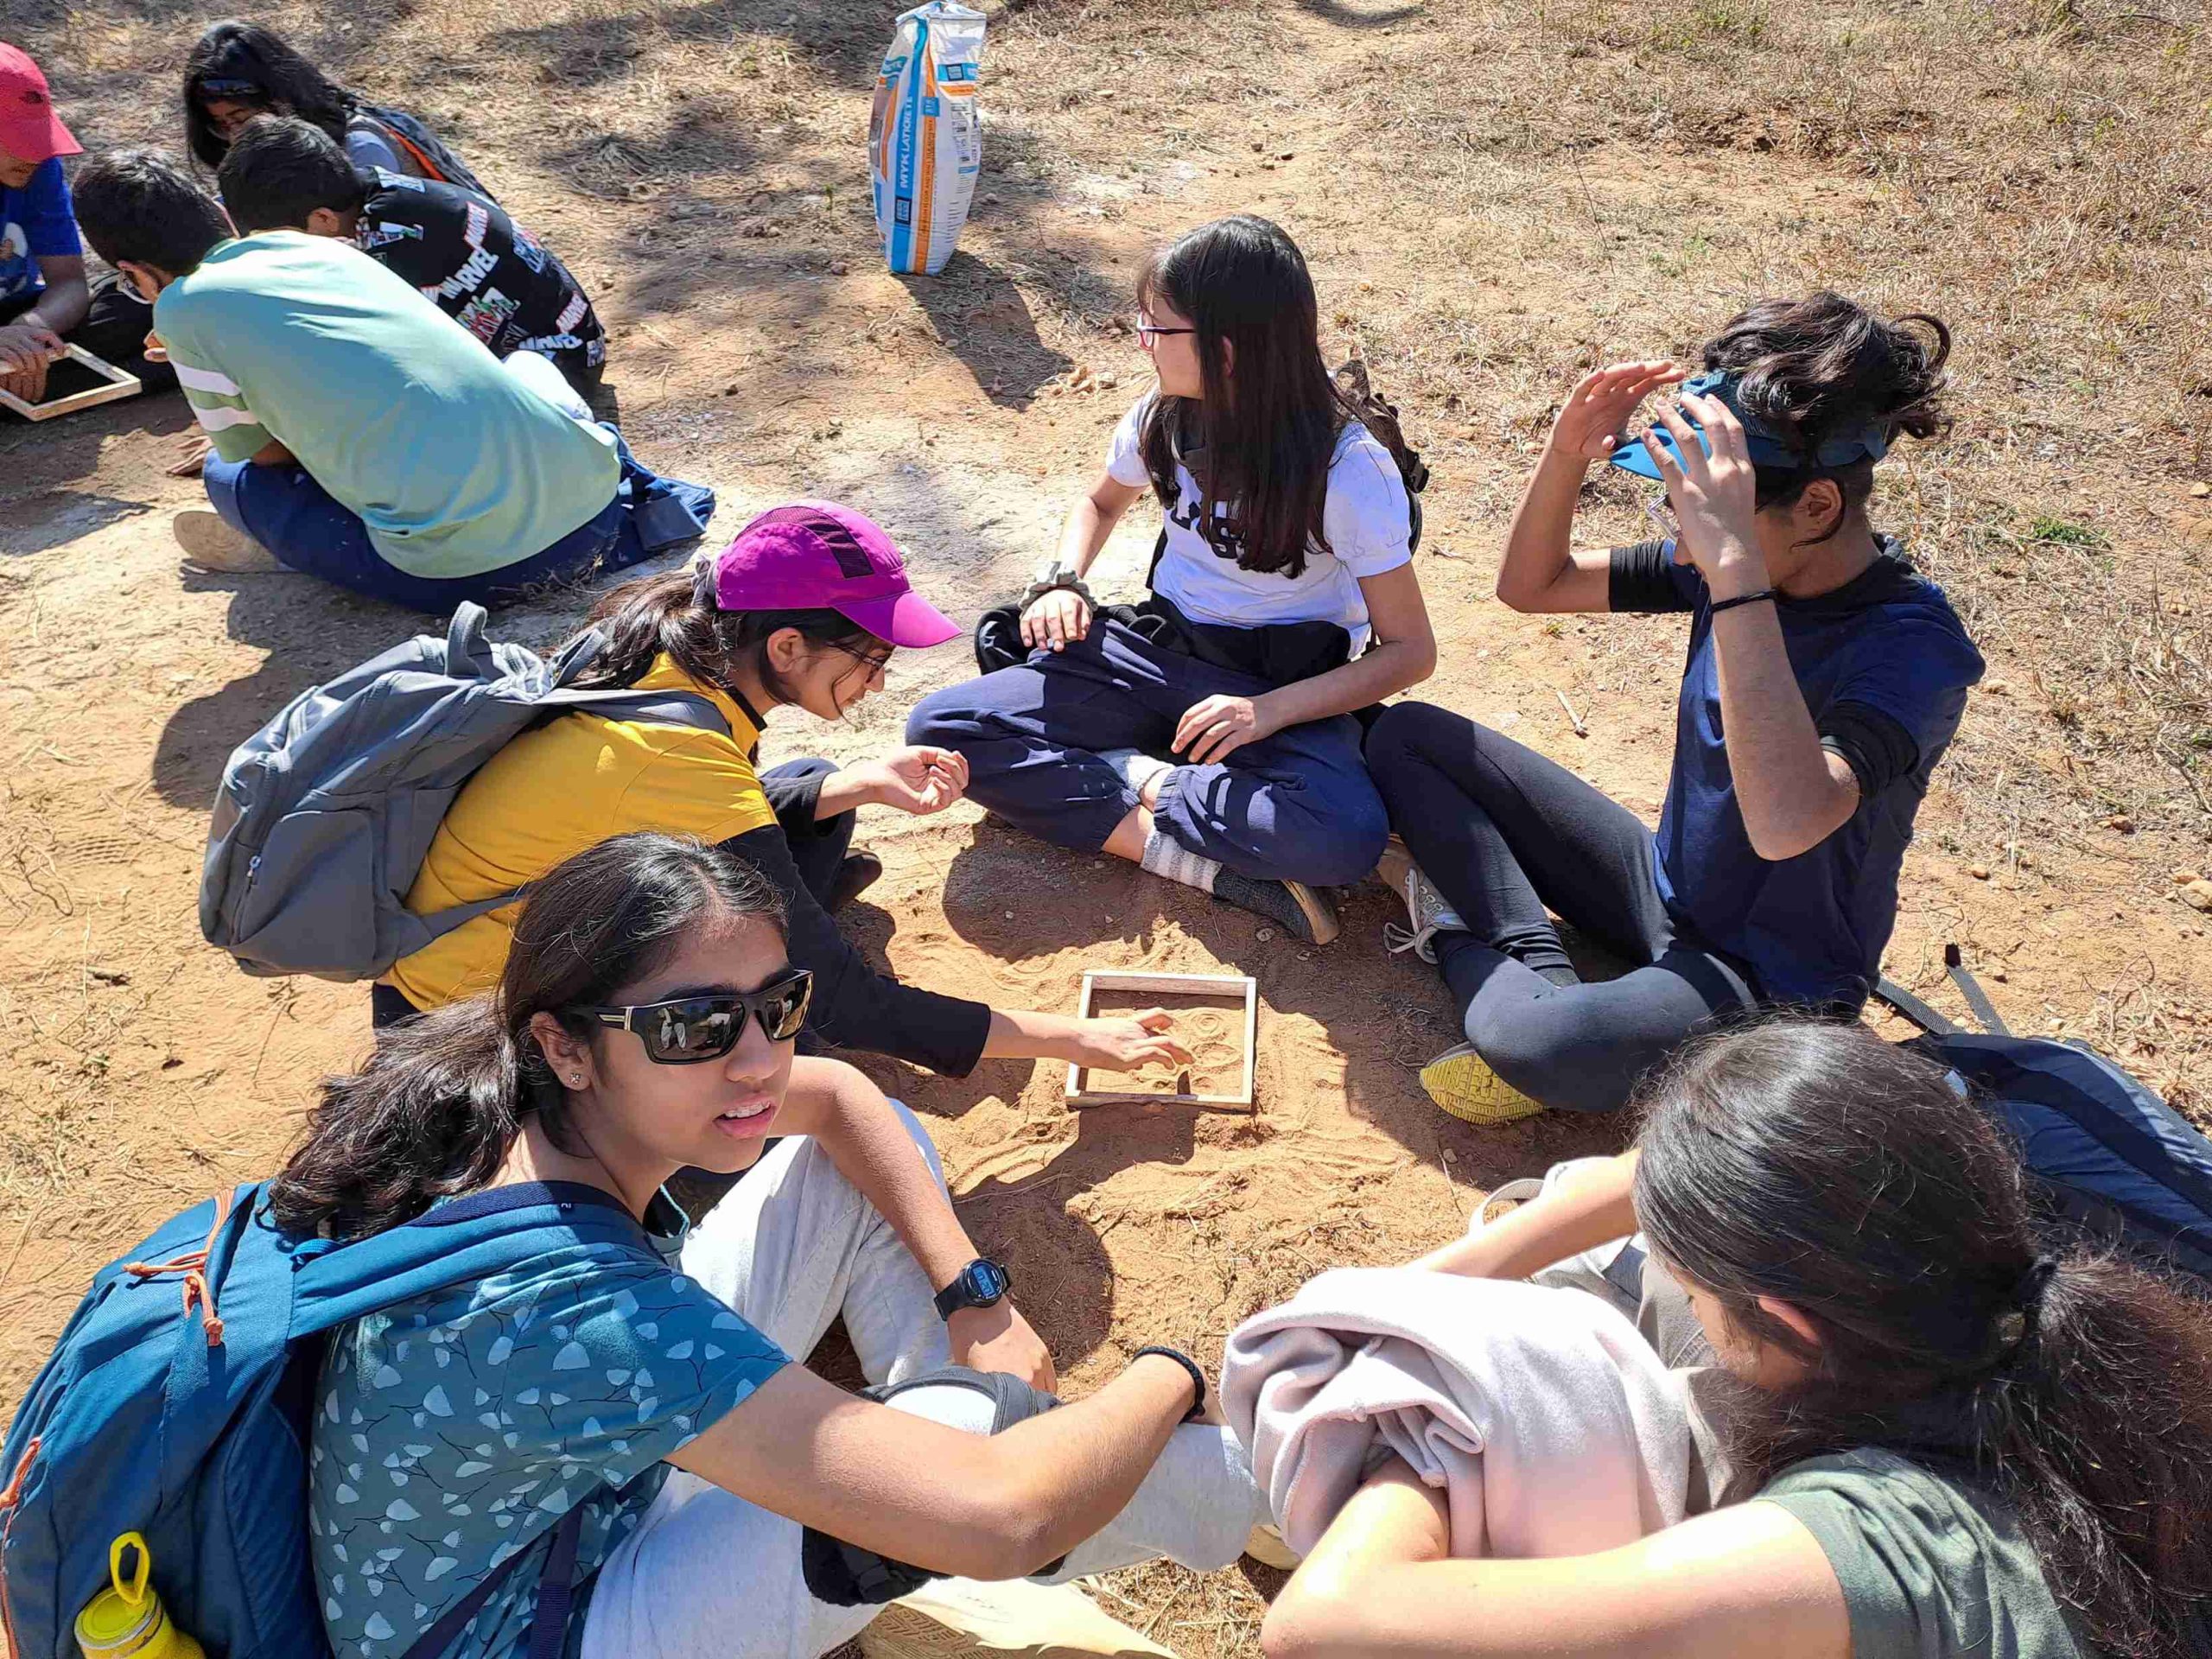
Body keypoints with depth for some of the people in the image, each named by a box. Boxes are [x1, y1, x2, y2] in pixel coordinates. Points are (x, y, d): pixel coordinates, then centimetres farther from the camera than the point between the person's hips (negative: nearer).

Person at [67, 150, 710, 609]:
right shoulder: (314, 245, 23)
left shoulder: (183, 309, 5)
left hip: (462, 565, -5)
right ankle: (632, 493, 11)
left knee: (228, 481, 17)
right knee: (527, 363, 39)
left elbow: (265, 457, 15)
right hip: (586, 492, 6)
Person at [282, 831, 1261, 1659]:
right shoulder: (558, 1303, -40)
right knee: (972, 1427, -26)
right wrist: (1170, 1375, -22)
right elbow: (996, 1521, -42)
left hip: (579, 1488, 7)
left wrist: (976, 1299, -10)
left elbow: (840, 1097, 0)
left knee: (868, 1154, 0)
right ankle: (1261, 1487, 7)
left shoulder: (526, 1106, -18)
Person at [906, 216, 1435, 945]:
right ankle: (1203, 861, -22)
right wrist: (1062, 583, -2)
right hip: (1158, 651, 5)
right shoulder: (1164, 418, -2)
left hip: (1288, 686, -4)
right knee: (940, 727, -16)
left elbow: (1410, 650, -13)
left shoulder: (1351, 468, -17)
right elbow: (1101, 502, 20)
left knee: (1346, 837, -38)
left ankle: (1135, 781, -17)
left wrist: (1273, 710, -27)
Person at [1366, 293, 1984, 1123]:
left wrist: (1735, 570, -48)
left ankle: (1464, 938, -5)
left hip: (1769, 982, -7)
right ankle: (1542, 974, -9)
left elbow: (1784, 824, -47)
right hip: (1663, 883, 7)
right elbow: (1530, 586, 2)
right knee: (1407, 734, 1)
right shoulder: (1746, 562, -8)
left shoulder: (1913, 646, -28)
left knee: (1532, 1046, -39)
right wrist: (1565, 457, -18)